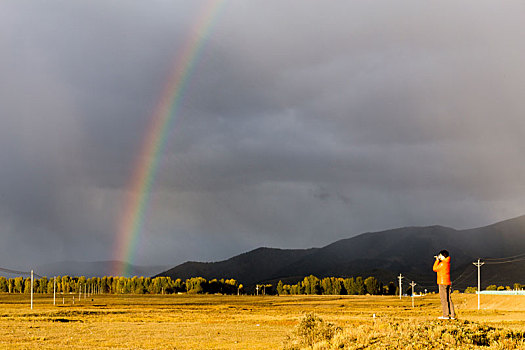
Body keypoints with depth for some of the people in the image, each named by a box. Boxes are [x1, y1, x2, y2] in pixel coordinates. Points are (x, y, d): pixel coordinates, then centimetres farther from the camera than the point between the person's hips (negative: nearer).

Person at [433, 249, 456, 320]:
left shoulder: (442, 263, -14)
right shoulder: (447, 263, 13)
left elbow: (435, 269, -5)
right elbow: (439, 268, 25)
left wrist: (437, 260, 1)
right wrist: (438, 260, 19)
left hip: (442, 283, -9)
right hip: (448, 282, 9)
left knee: (444, 299, -6)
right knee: (448, 299, 9)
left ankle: (445, 315, -7)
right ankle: (452, 315, 8)